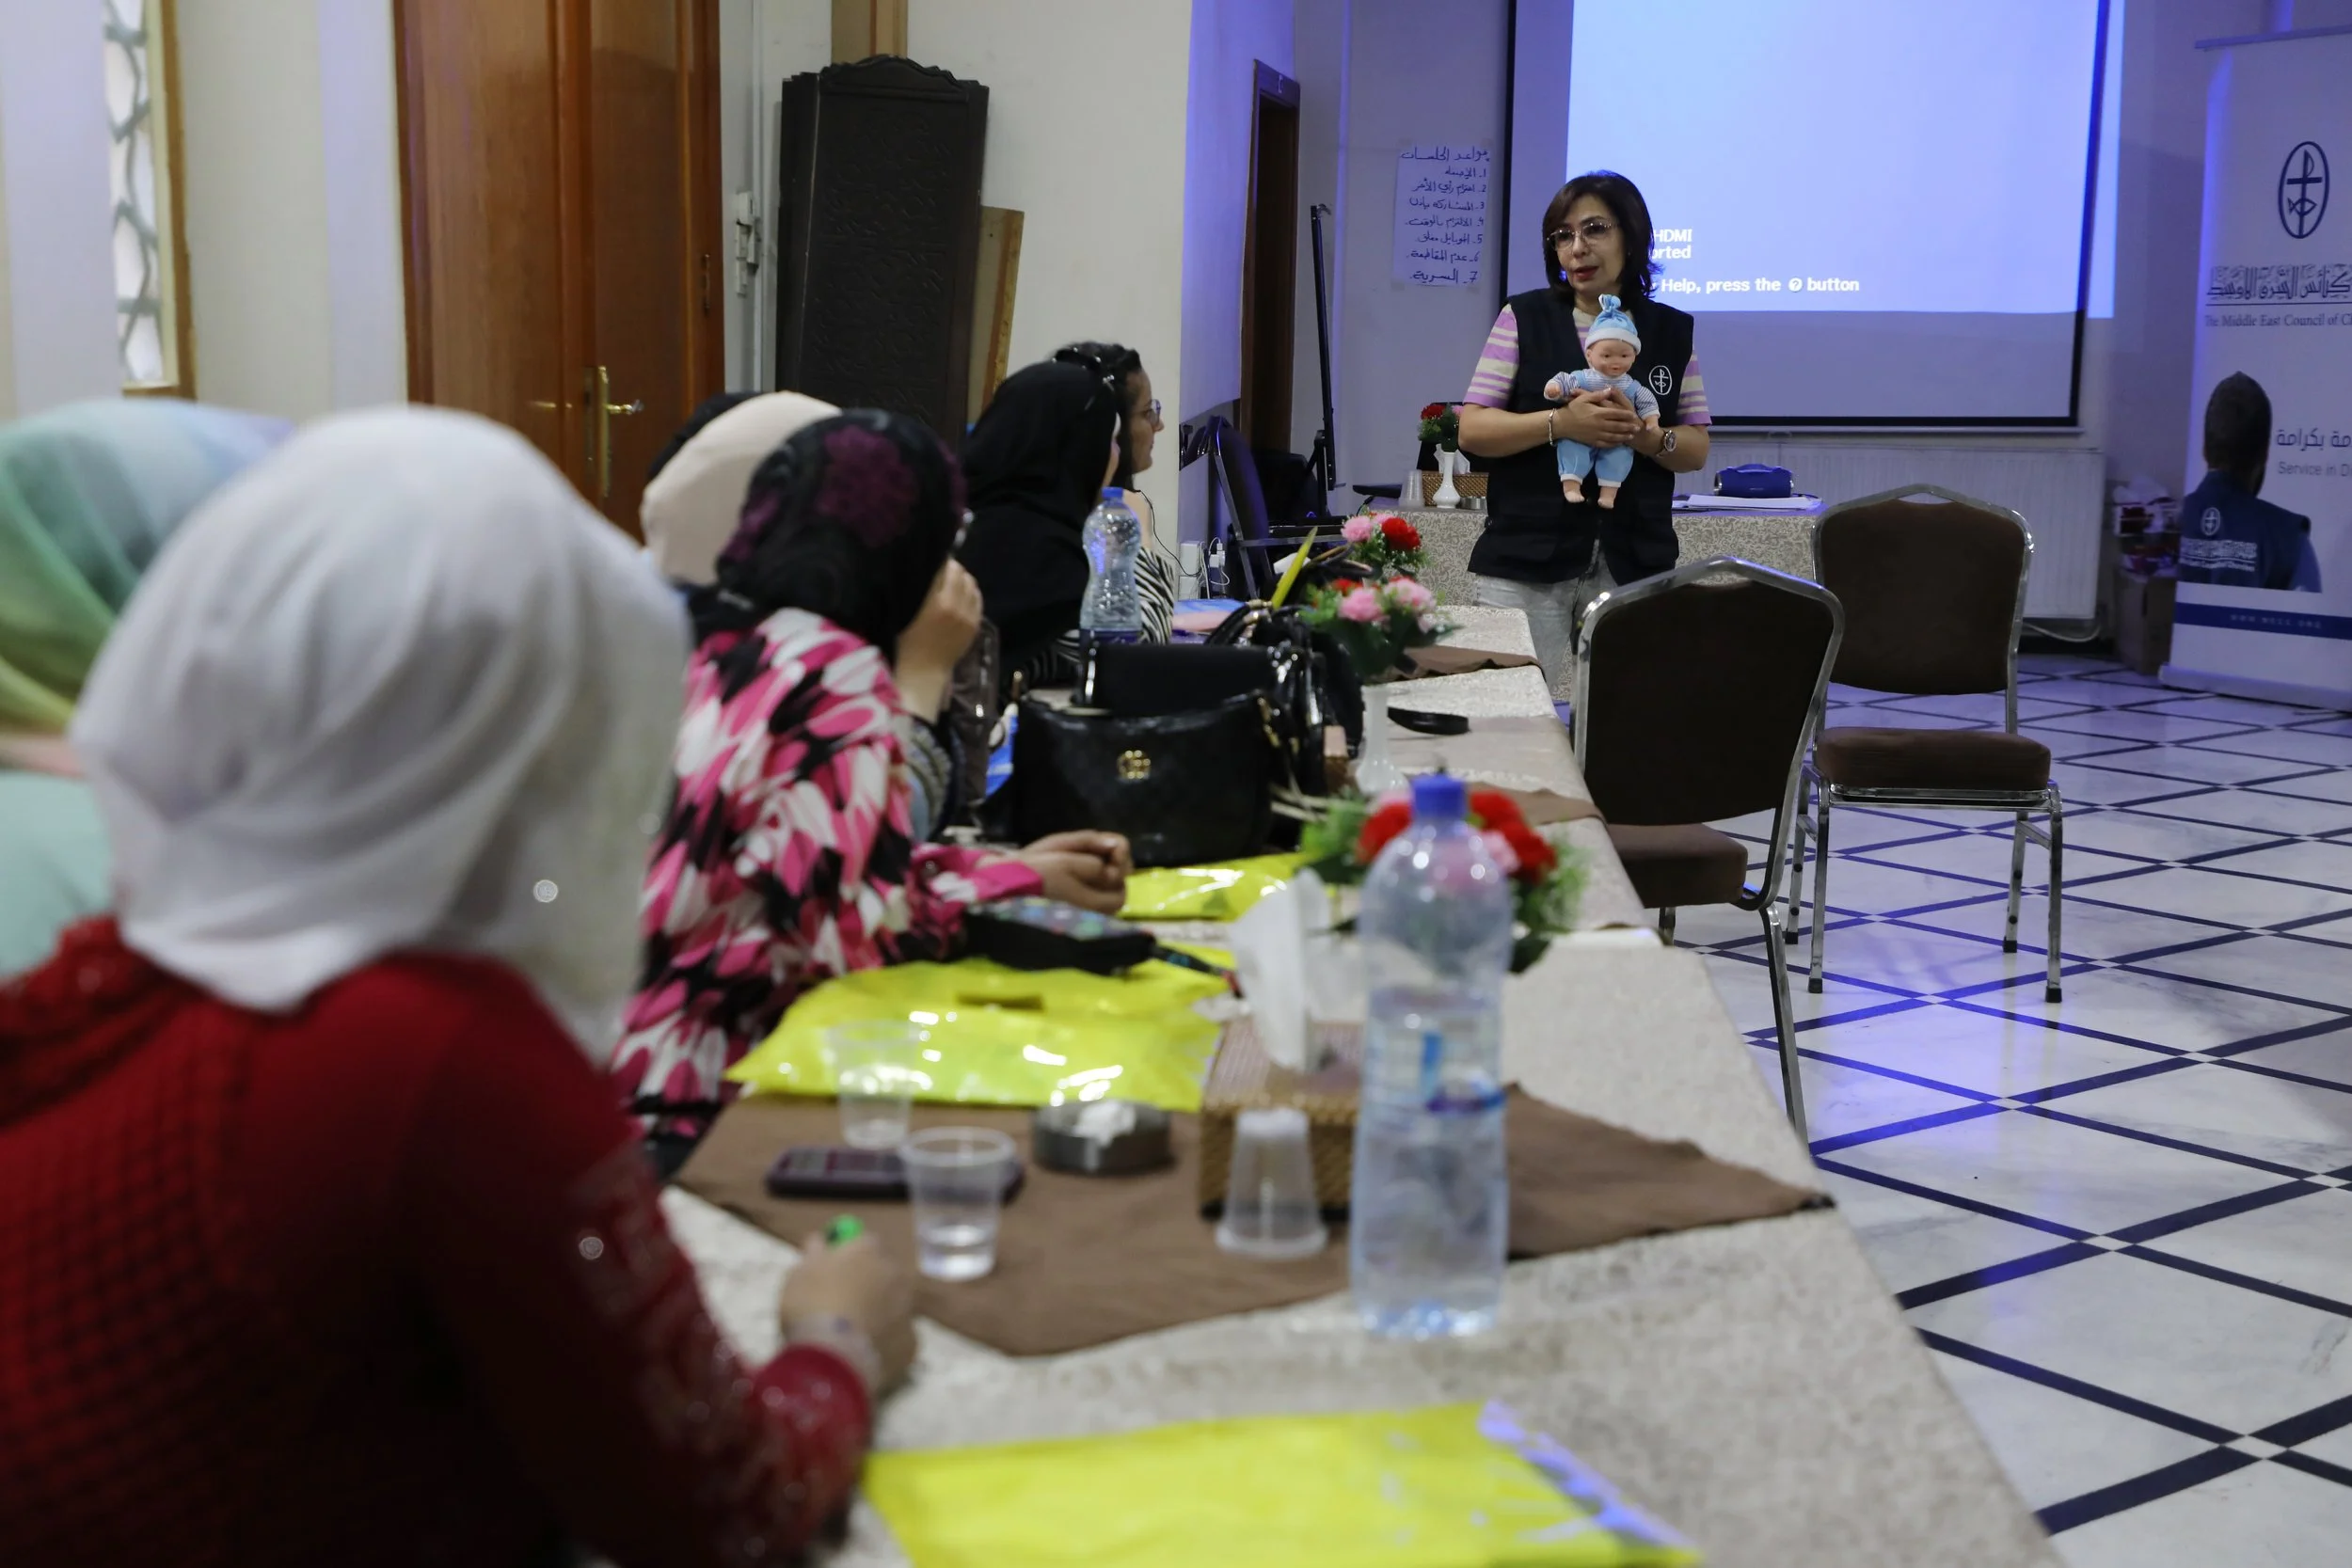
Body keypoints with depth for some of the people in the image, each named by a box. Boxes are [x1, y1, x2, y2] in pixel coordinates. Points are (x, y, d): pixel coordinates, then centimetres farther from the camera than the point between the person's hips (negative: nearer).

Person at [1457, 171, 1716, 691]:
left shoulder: (1673, 331, 9)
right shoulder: (1524, 317, 2)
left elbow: (1696, 449, 10)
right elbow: (1472, 429, -2)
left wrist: (1647, 437, -12)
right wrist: (1560, 423, -18)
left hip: (1633, 564, 2)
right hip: (1526, 562, -1)